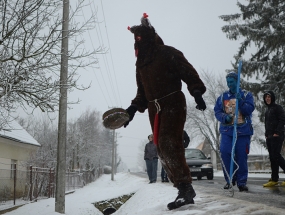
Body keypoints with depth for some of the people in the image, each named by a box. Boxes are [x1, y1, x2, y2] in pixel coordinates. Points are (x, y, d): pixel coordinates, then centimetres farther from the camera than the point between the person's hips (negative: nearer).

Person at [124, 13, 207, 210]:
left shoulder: (168, 53, -4)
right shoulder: (141, 61, 19)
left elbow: (189, 73, -9)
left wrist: (197, 92, -22)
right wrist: (134, 108, 15)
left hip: (173, 104, -7)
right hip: (154, 109, 8)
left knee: (168, 144, -21)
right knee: (163, 150, 1)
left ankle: (185, 187, -19)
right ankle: (185, 192, 5)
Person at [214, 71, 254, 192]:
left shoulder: (246, 95, 8)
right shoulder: (222, 97, 14)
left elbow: (249, 109, -4)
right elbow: (217, 111, 9)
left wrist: (240, 101, -21)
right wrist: (225, 117, -12)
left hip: (243, 131, -1)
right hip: (227, 130, 2)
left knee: (242, 156, -2)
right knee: (225, 153, -12)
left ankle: (242, 182, 9)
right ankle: (230, 179, 3)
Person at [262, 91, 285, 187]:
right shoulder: (268, 110, 21)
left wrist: (277, 132, -18)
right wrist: (266, 134, 14)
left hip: (276, 136, -8)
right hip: (269, 137, 8)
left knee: (276, 156, -14)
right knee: (272, 157, 6)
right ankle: (274, 179, 7)